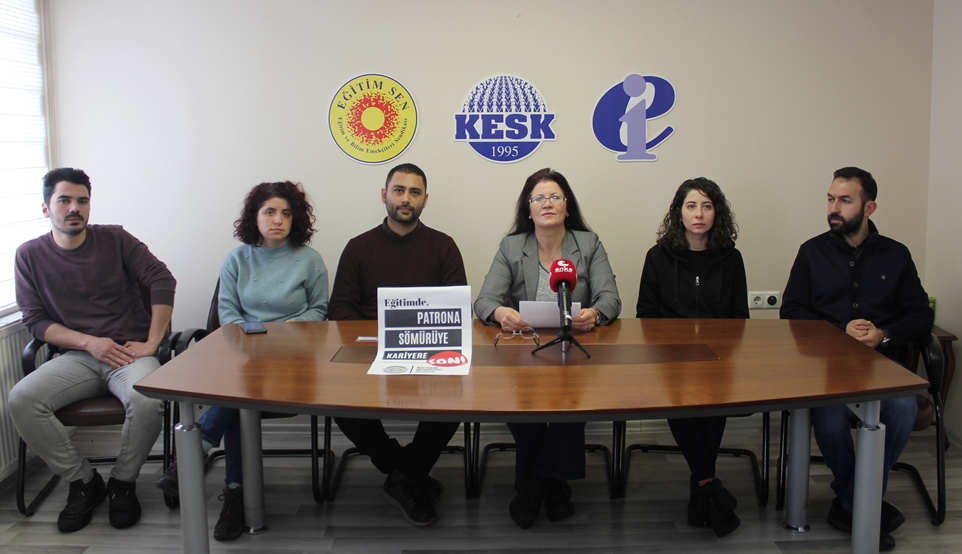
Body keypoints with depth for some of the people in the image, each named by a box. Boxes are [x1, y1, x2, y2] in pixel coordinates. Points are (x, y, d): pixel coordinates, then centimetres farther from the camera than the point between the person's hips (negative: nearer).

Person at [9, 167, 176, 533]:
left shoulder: (115, 239, 3)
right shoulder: (29, 256, 7)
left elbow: (162, 280, -2)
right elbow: (35, 321, 3)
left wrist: (151, 344, -9)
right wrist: (90, 342, -12)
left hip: (129, 352, -2)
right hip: (77, 357, 2)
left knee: (147, 401, -34)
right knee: (21, 400, -26)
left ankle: (123, 483, -3)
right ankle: (83, 482, -5)